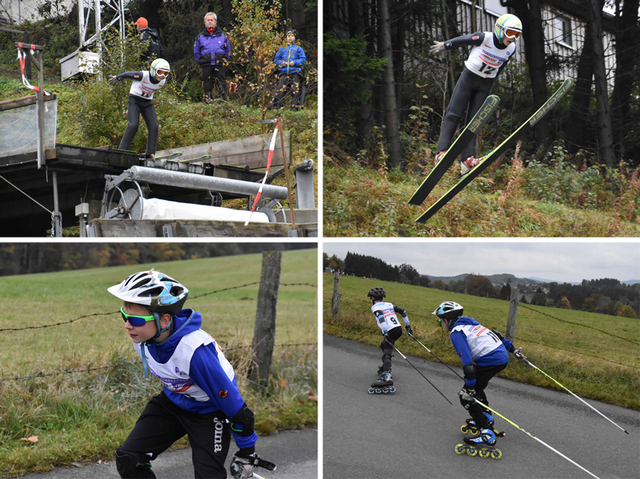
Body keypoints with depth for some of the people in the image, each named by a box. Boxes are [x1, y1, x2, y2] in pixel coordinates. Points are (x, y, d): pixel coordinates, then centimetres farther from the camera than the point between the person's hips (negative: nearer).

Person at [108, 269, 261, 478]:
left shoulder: (194, 350, -39)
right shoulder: (142, 337, -18)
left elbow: (232, 402, -28)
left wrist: (247, 452, -17)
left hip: (209, 411, -6)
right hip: (172, 403, 6)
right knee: (127, 459, -7)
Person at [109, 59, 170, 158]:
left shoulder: (163, 81, -4)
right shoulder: (143, 75, -22)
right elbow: (128, 74, -7)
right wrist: (117, 78, 10)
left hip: (147, 103, 5)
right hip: (134, 100, -5)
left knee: (154, 126, -10)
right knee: (133, 125, -20)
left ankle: (150, 153, -6)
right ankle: (122, 150, -12)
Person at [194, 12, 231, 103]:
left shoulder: (223, 35, 10)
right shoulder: (200, 37, 11)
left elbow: (228, 51, 16)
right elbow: (196, 52, 17)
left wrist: (224, 61, 8)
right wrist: (201, 62, 8)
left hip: (219, 65, -1)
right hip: (206, 66, 1)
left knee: (221, 84, -3)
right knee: (207, 83, 3)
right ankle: (207, 99, 9)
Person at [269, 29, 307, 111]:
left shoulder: (298, 48, 12)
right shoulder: (282, 48, 17)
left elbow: (303, 59, 5)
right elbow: (276, 60, 17)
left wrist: (294, 62, -9)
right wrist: (281, 63, -4)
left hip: (295, 73, -1)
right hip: (283, 73, 1)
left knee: (295, 90, -7)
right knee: (280, 89, -9)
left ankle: (294, 107, -2)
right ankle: (276, 106, -8)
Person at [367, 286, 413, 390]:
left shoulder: (375, 307, 0)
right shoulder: (389, 304, 21)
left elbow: (381, 316, -20)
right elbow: (403, 311, 19)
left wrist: (385, 332, -24)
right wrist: (407, 325, 26)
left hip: (390, 331, -8)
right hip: (398, 328, 8)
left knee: (387, 354, -19)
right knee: (384, 345, 31)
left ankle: (387, 377, -39)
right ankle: (385, 367, 41)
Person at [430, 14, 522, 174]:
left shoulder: (511, 49, -3)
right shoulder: (485, 38, -18)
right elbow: (462, 40, -6)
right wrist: (444, 45, 5)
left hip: (485, 84, 3)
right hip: (469, 77, -3)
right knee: (453, 115, -7)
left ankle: (467, 159, -12)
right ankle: (441, 152, -7)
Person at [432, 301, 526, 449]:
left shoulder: (456, 333, -9)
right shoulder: (470, 323, 19)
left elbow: (467, 361, -19)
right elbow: (495, 334, 23)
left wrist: (469, 387, -18)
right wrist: (512, 349, 31)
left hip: (490, 361, -10)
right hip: (503, 357, 10)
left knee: (466, 397, -3)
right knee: (476, 388, 29)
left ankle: (487, 434, -10)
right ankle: (487, 418, 37)